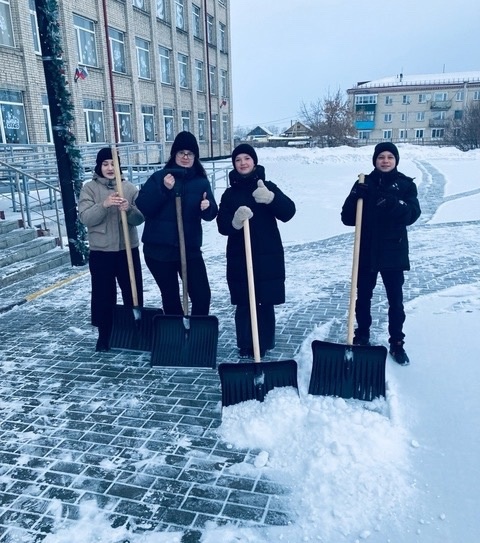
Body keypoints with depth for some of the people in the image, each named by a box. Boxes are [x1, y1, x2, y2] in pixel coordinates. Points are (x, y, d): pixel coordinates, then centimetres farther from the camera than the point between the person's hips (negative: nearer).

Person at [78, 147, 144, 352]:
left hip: (128, 249, 2)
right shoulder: (89, 188, -1)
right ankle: (104, 335, 22)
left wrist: (129, 210, -21)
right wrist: (104, 204, -26)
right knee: (103, 295, 7)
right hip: (100, 252, -1)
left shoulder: (129, 188, 4)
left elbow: (139, 218, 0)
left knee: (133, 292, 10)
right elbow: (85, 218, -11)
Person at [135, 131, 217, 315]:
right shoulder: (159, 177, -2)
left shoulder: (201, 181, 5)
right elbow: (142, 207, -11)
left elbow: (211, 214, 2)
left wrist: (207, 207, -20)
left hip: (190, 249, 2)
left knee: (202, 295, -1)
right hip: (159, 249, -1)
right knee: (170, 297, 11)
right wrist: (163, 189, -23)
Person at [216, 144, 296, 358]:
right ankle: (245, 346, 14)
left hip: (268, 257, -1)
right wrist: (235, 222, -25)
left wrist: (271, 198, -32)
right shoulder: (230, 193, 9)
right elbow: (222, 225, -1)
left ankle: (265, 344, 19)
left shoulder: (268, 187, 3)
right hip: (239, 258, 1)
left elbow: (288, 212, -12)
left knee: (266, 303, 4)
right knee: (243, 304, 3)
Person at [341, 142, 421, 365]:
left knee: (396, 301, 6)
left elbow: (413, 215, -13)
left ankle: (397, 344, 21)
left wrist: (394, 203, -28)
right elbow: (347, 218, -4)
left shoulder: (406, 184, 0)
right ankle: (361, 337, 29)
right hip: (366, 251, 1)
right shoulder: (365, 183, 2)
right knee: (362, 298, 11)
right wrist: (356, 197, -21)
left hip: (394, 252, -1)